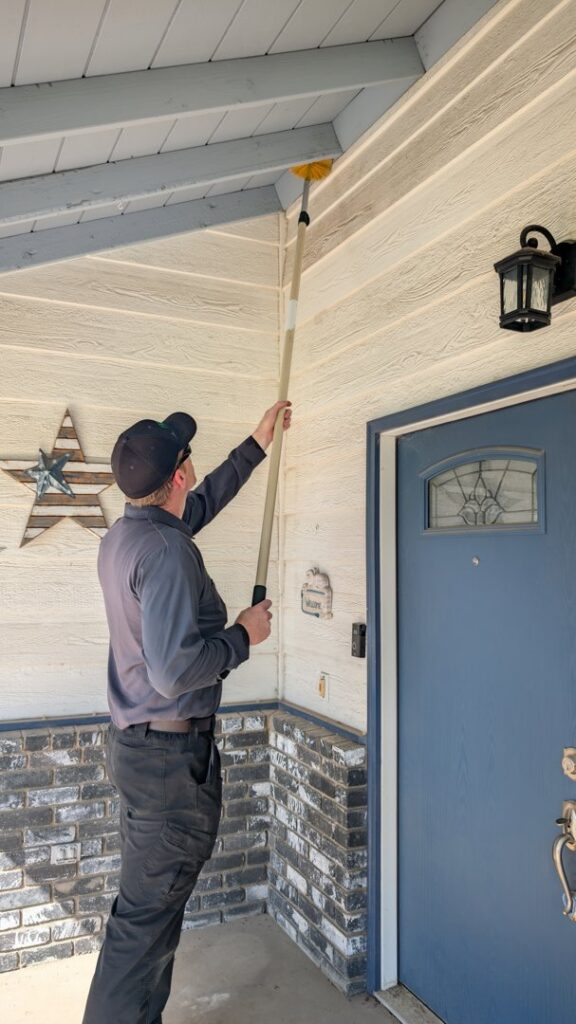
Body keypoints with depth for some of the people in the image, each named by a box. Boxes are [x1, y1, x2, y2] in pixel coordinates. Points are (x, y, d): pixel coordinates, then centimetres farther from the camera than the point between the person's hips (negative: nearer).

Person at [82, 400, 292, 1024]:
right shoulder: (166, 550, -23)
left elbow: (201, 504, 22)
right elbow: (174, 670, -30)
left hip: (134, 741, 10)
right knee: (148, 915, 3)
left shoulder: (123, 536, 7)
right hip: (171, 752, -10)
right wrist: (244, 635, -13)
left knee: (145, 906, 22)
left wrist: (256, 446, 29)